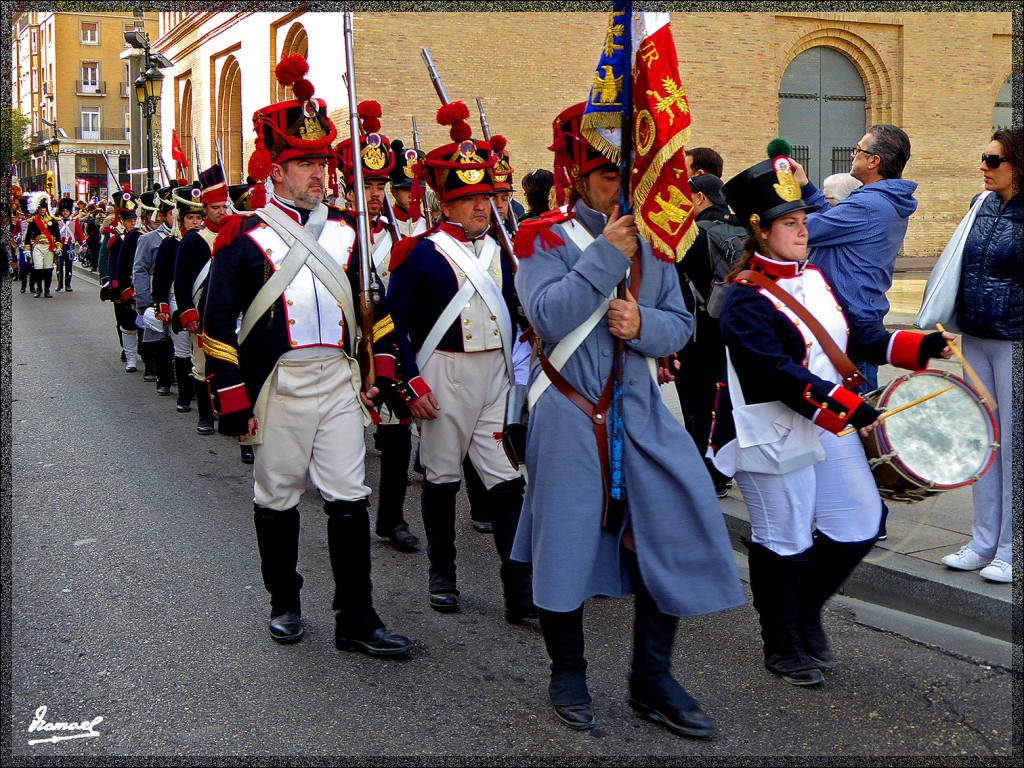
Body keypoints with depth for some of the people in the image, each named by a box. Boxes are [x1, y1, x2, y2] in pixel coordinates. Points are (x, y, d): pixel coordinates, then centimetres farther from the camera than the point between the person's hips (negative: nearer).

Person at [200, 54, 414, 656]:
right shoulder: (246, 237, -5)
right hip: (278, 384, -3)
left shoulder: (348, 231, 9)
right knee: (278, 498, 10)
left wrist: (383, 374, 9)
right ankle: (285, 604, 28)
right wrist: (232, 403, -10)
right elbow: (218, 325, -7)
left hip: (339, 380, 3)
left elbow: (375, 307, 16)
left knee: (349, 497, 1)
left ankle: (357, 619, 8)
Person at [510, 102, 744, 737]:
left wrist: (644, 323, -15)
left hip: (642, 410, 4)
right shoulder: (547, 239, -4)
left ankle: (652, 679, 18)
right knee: (568, 542, 4)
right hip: (570, 415, -4)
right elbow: (547, 316, -20)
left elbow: (681, 326, 6)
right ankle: (569, 677, 25)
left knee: (671, 532, 1)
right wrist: (605, 255, -21)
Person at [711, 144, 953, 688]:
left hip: (831, 428, 8)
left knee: (859, 527, 14)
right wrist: (848, 406, -32)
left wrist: (921, 346, -2)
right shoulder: (745, 298, -17)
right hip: (774, 435, -8)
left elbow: (858, 335, 12)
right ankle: (783, 647, 24)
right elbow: (776, 373, -27)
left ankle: (807, 612, 36)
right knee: (784, 542, 4)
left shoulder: (816, 278, 9)